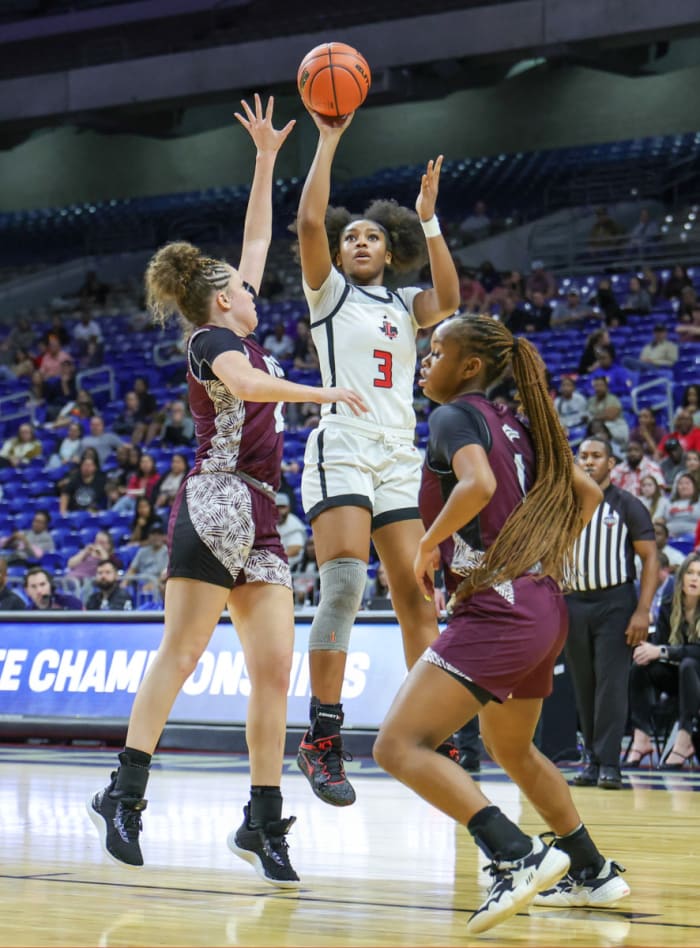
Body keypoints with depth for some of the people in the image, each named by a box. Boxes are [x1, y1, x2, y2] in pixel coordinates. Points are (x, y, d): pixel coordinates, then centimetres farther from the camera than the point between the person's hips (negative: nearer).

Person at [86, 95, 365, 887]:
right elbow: (245, 384, -26)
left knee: (274, 668, 0)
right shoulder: (212, 338, -2)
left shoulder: (237, 333, 22)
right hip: (217, 503, -8)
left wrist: (267, 158, 31)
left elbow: (258, 238, 30)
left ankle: (263, 823, -1)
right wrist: (320, 392, -23)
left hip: (258, 519, 8)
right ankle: (124, 793, -15)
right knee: (181, 652, -13)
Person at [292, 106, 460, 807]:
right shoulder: (328, 292, 8)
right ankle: (321, 740, -19)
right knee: (343, 585, -20)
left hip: (399, 460, 5)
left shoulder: (406, 304, 17)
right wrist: (329, 139, -6)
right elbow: (309, 222, -8)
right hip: (341, 452, -5)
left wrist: (428, 218, -7)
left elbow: (449, 297, -6)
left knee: (416, 597, 3)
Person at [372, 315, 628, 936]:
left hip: (497, 608, -9)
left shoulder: (456, 416, -7)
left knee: (399, 747, -15)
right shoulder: (516, 425, 17)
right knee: (512, 750, 30)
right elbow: (585, 492, 26)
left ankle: (517, 856, -26)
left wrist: (428, 544, -14)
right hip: (544, 608, 10)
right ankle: (592, 873, 36)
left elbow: (478, 485, -27)